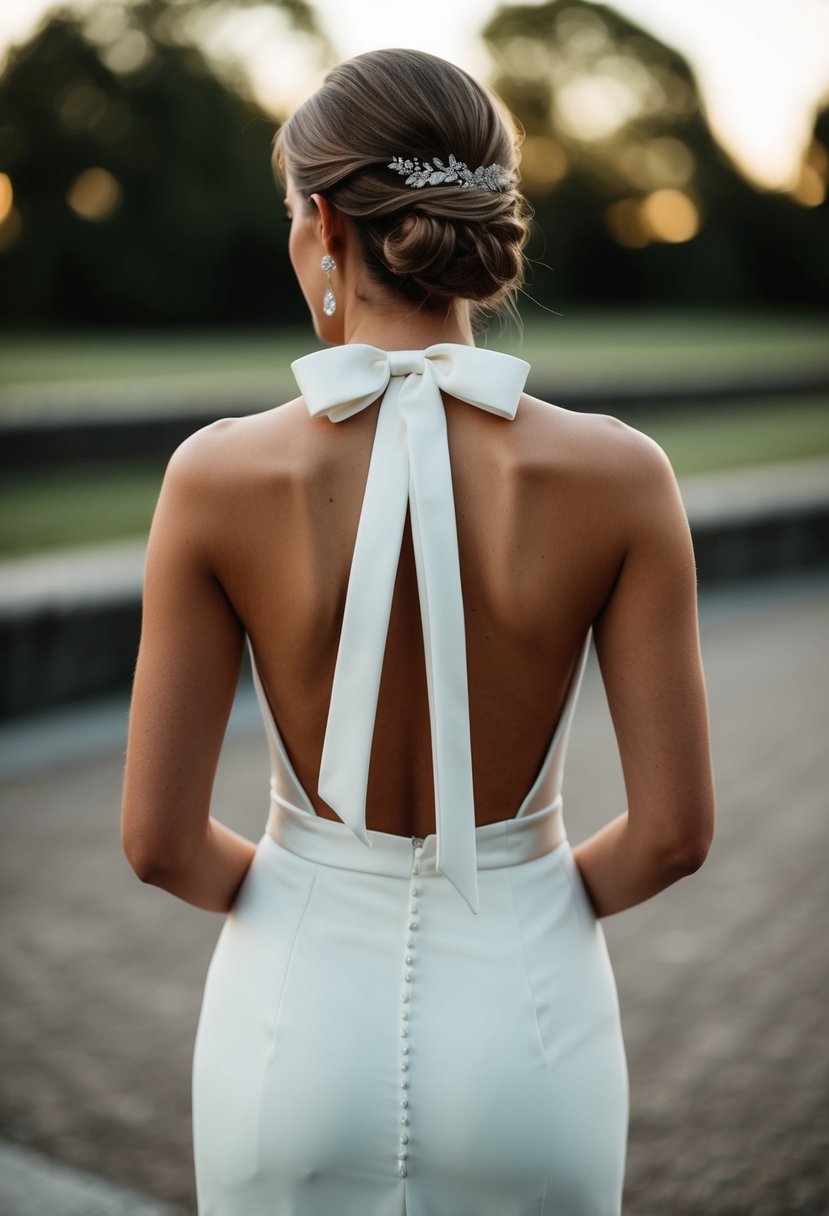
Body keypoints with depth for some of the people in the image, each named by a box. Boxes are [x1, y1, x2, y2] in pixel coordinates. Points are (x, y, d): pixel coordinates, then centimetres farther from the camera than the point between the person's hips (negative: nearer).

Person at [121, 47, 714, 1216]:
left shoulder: (221, 475, -16)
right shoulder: (619, 473, -15)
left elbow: (160, 840, -11)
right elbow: (675, 830, -12)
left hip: (305, 1014, 0)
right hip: (521, 1020, 1)